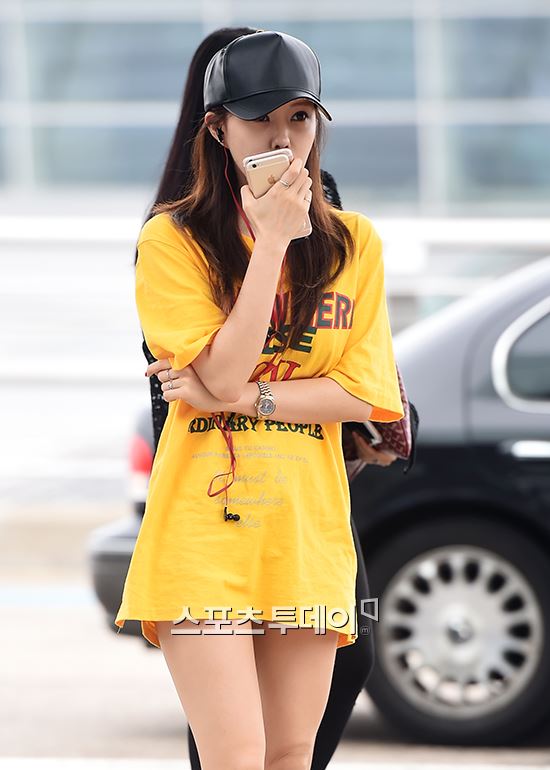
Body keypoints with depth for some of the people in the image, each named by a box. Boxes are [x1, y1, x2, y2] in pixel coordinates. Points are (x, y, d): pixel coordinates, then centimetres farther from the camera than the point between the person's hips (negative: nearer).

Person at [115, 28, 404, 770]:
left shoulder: (354, 244, 7)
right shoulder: (172, 238, -3)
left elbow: (363, 393, 0)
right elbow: (225, 372, -13)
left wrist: (238, 397, -12)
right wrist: (273, 238, -14)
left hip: (309, 532, 4)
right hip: (204, 526, -4)